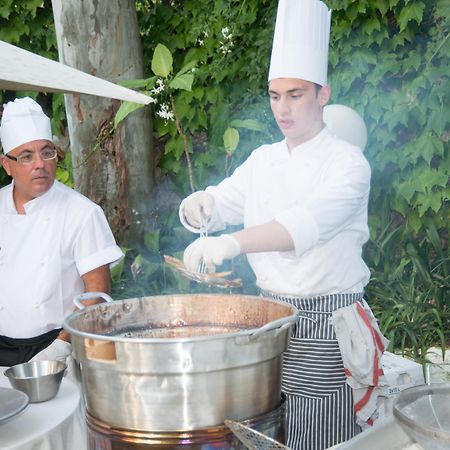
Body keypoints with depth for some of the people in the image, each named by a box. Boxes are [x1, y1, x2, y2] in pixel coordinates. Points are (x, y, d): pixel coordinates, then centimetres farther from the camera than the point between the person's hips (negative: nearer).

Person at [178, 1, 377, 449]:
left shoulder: (347, 162, -11)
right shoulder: (262, 161, 10)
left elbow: (309, 223, -29)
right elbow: (222, 203, 7)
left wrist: (232, 243, -44)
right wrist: (200, 204, -19)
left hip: (327, 323, -5)